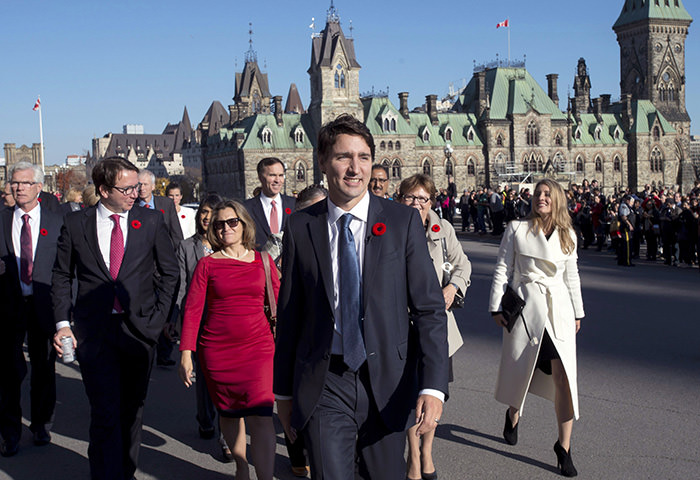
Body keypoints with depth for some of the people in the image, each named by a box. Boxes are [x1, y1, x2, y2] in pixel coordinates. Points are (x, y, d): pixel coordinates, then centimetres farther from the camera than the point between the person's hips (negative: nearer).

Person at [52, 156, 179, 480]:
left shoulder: (151, 221, 3)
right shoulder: (75, 224, 2)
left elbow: (169, 270, 10)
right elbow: (62, 277, 7)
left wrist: (158, 315, 2)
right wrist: (62, 323, -2)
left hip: (139, 329, 2)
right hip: (95, 332, -2)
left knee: (132, 410, 13)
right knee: (105, 413, -8)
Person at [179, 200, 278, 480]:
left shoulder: (262, 260, 6)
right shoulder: (207, 264, 2)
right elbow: (192, 310, -1)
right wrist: (186, 354, -8)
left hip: (258, 347, 0)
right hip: (217, 350, 0)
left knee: (260, 418, -11)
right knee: (229, 414, 13)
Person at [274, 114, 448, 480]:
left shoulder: (403, 222, -2)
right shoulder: (300, 228, 1)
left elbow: (429, 308, -5)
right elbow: (289, 315, 6)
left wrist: (433, 385, -15)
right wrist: (283, 391, 9)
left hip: (387, 382, 1)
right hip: (323, 385, 0)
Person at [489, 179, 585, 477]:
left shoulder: (568, 236, 9)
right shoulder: (516, 229, -1)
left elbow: (572, 277, 16)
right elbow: (502, 269, -1)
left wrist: (578, 313, 17)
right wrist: (497, 307, -4)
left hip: (558, 310, 2)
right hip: (524, 307, -1)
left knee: (564, 376, -6)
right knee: (518, 368, 11)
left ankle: (564, 446, 3)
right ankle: (513, 414, 44)